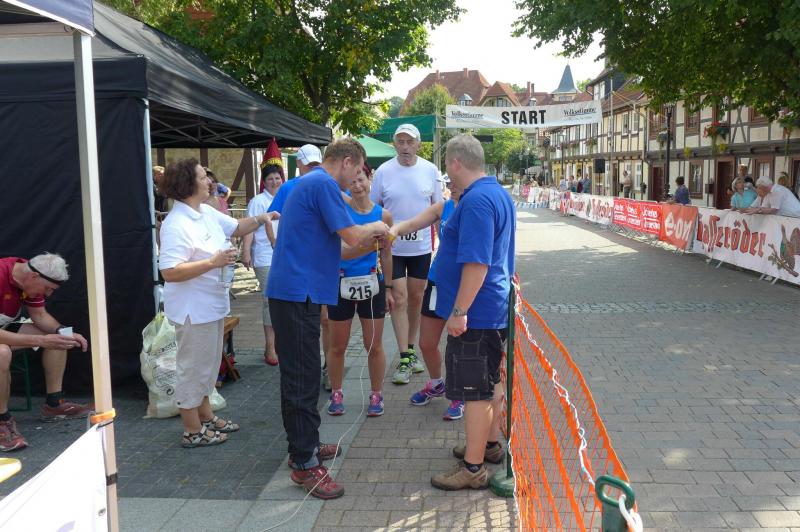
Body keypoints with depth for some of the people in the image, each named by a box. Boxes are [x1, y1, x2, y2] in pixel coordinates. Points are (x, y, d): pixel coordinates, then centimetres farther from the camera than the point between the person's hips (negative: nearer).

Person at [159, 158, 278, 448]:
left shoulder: (207, 212, 6)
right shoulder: (176, 224, -23)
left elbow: (235, 227, 21)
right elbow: (169, 272, -28)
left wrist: (260, 219, 4)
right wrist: (213, 262, -29)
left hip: (212, 305, 10)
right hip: (193, 309, -10)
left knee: (206, 364, 22)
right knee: (193, 367, 3)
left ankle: (206, 417, 38)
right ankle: (193, 431, 17)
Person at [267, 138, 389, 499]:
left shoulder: (309, 183, 21)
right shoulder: (324, 184, -12)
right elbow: (351, 236, -15)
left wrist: (369, 240, 17)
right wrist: (374, 228, 4)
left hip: (293, 290, 11)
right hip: (299, 291, -11)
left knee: (300, 374, 17)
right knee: (302, 378, -6)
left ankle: (305, 445, 28)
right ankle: (304, 463, 0)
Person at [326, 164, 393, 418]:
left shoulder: (383, 215, -1)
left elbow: (386, 254, 9)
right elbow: (340, 252, -14)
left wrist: (388, 288, 12)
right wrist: (368, 245, -31)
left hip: (372, 283, 1)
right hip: (342, 283, -1)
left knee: (374, 345, 8)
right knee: (338, 346, 11)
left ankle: (376, 395, 24)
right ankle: (336, 394, 28)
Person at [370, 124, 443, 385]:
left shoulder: (430, 170, 0)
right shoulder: (383, 171, -5)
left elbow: (437, 207, 7)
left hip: (422, 246, 2)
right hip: (392, 247, -2)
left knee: (416, 298, 13)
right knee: (399, 299, -4)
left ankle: (410, 349, 30)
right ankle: (404, 359, 3)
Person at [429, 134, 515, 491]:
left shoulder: (476, 201, -21)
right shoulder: (499, 193, 12)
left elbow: (477, 263, -28)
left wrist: (459, 311, -24)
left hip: (475, 314, -10)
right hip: (496, 309, 10)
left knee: (475, 391, -1)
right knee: (490, 382, 22)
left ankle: (473, 468, 10)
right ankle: (487, 442, 38)